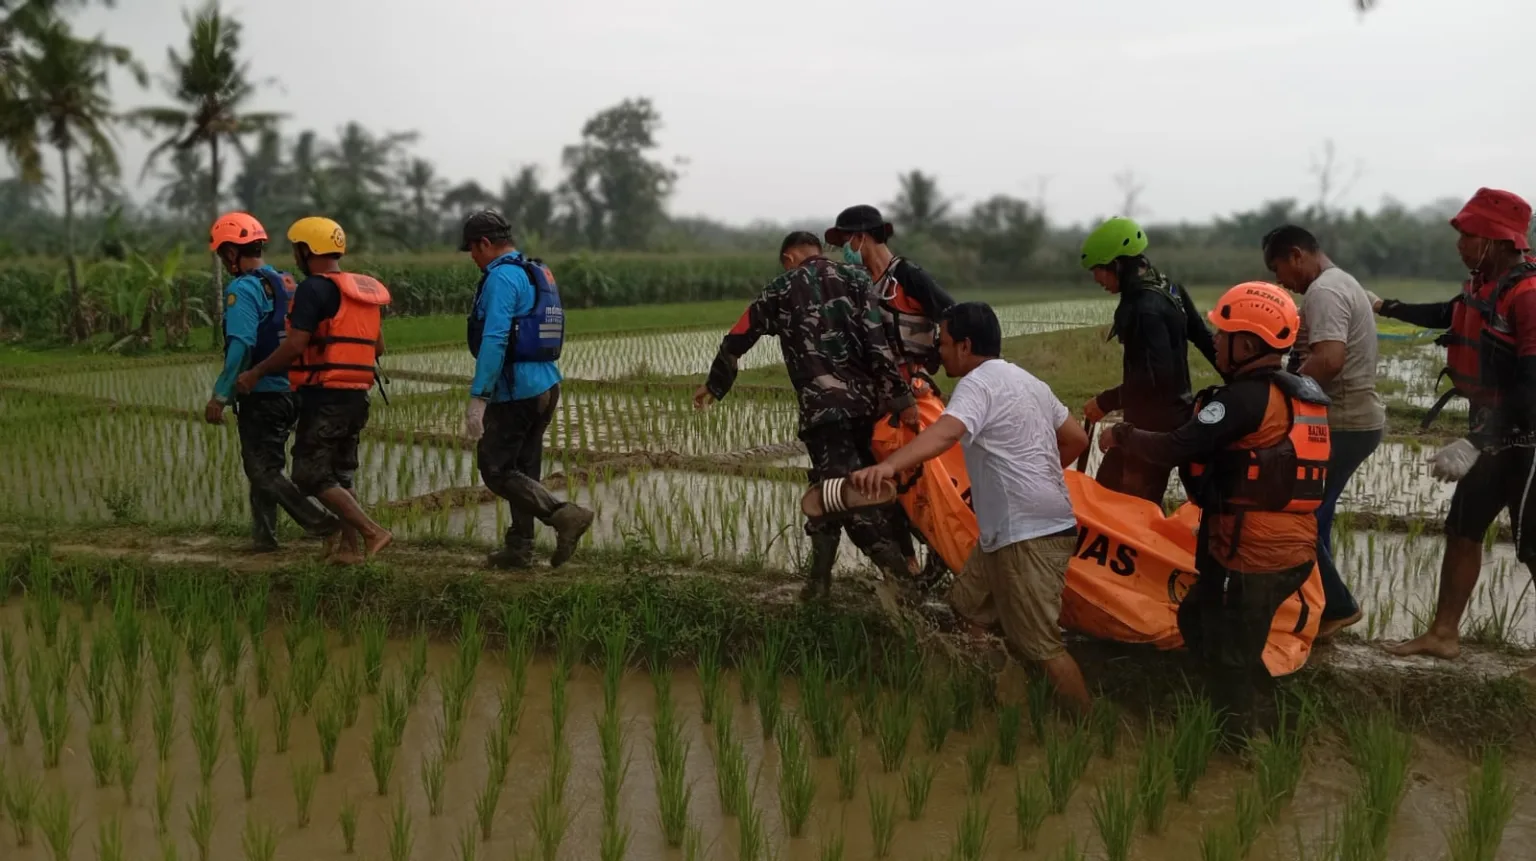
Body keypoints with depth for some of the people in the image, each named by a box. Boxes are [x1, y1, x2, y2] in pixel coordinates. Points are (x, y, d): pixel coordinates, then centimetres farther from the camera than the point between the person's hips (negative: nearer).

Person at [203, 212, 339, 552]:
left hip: (261, 394, -8)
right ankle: (263, 536, 21)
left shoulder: (242, 290, -14)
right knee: (266, 466, 17)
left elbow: (241, 347, -23)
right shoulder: (287, 284, 12)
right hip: (291, 391, 8)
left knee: (263, 470, -2)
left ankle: (322, 522, -11)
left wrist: (219, 396, -20)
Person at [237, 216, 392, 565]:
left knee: (311, 475, -2)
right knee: (340, 474, 17)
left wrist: (255, 373, -7)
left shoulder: (313, 288, -11)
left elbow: (295, 345, -18)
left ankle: (372, 532, -12)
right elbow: (378, 347, 16)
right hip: (357, 394, 8)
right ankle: (351, 547, 15)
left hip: (325, 395, -8)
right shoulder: (364, 289, 13)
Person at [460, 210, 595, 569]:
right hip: (546, 385, 9)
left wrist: (477, 397, -24)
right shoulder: (539, 274, 14)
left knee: (496, 471, -1)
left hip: (515, 392, -9)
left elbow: (494, 341, -24)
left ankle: (565, 516, -13)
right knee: (523, 469, 15)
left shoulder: (502, 277, -15)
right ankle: (519, 548, 21)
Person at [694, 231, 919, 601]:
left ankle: (901, 578, -16)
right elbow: (879, 339, -4)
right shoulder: (854, 277, 10)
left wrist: (714, 385, 35)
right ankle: (819, 577, 18)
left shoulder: (781, 289, 10)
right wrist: (902, 396, -6)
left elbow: (737, 340, 19)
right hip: (866, 401, 3)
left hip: (822, 407, -3)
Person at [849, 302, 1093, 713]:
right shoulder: (1027, 381, 17)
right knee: (969, 601, 19)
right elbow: (1076, 438, 22)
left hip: (1029, 532, -10)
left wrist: (887, 466, -50)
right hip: (1033, 523, 10)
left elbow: (945, 432, -34)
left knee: (1040, 645, -5)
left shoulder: (979, 382, -13)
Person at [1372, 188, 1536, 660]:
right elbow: (1448, 315, 29)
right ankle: (1443, 634, 25)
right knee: (1462, 530, 14)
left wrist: (1474, 444, -34)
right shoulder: (1485, 285, 4)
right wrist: (1385, 306, 35)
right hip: (1494, 436, 9)